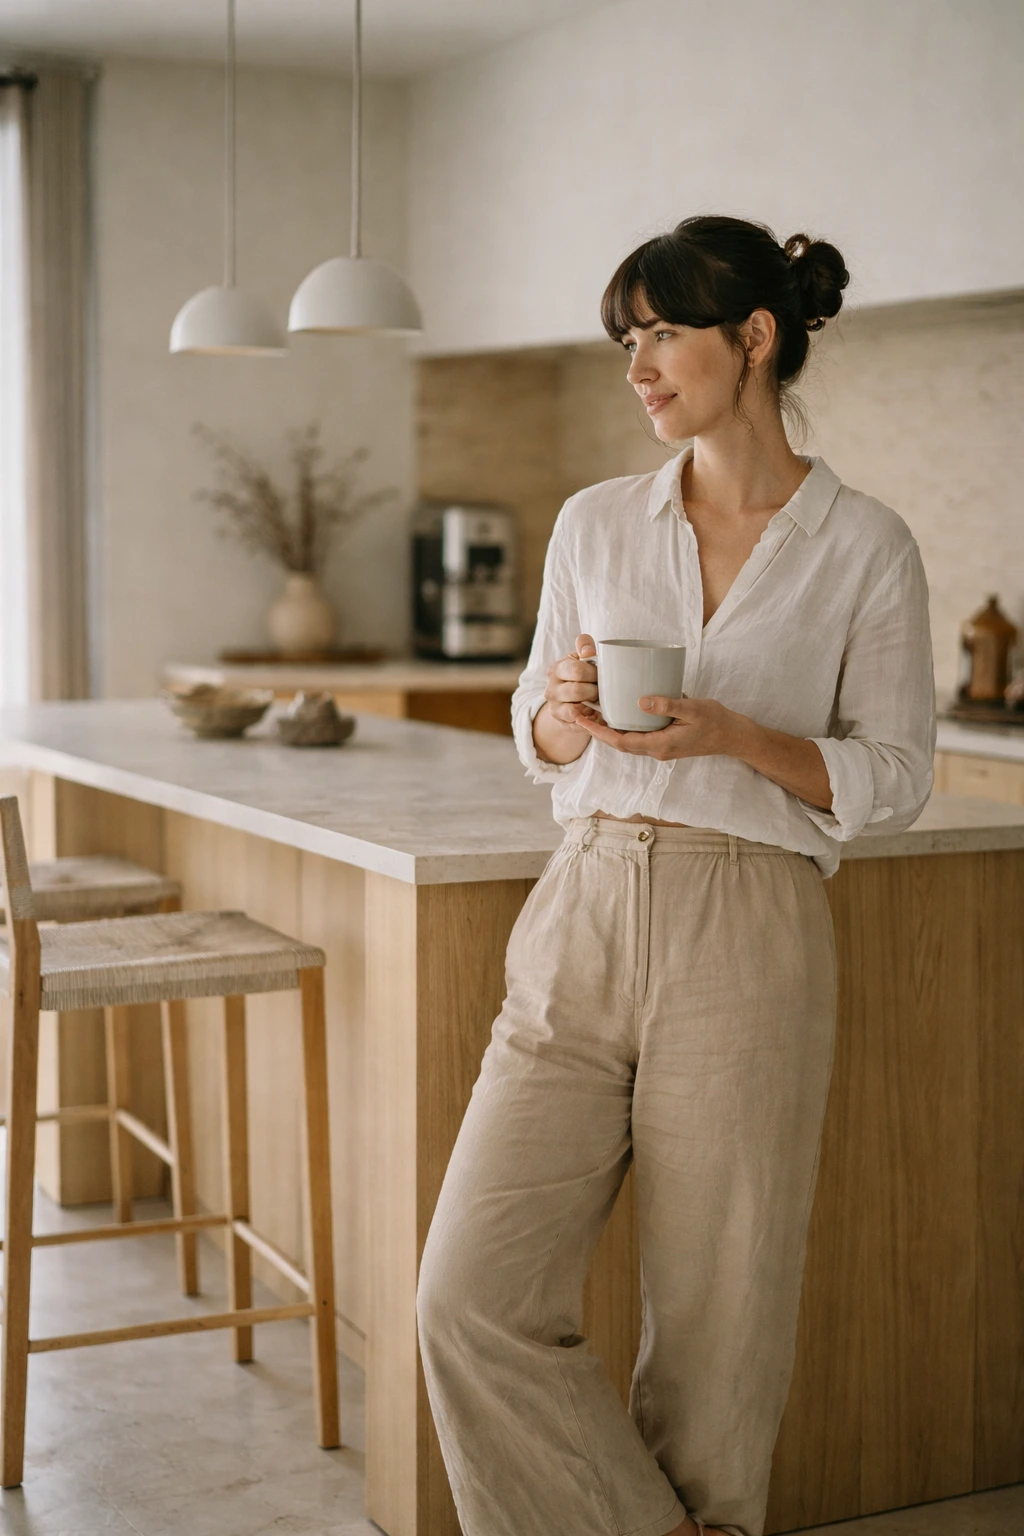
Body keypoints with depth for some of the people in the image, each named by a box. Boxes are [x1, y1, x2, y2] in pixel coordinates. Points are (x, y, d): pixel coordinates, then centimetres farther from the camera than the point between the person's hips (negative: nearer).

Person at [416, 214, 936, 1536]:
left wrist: (733, 736, -15)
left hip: (748, 941, -3)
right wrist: (567, 711, -6)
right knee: (474, 1295, -5)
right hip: (583, 921, 4)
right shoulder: (595, 523, 11)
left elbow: (893, 777, 1)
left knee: (716, 1319, 4)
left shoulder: (864, 546, 0)